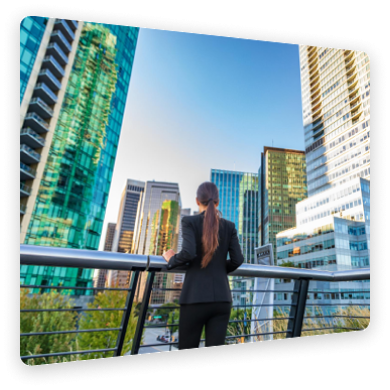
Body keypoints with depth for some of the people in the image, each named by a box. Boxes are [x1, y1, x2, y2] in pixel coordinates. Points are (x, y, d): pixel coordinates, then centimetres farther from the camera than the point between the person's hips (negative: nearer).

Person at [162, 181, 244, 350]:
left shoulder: (189, 221, -4)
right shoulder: (229, 226, 6)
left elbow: (188, 253, -17)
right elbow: (237, 259, 3)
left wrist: (171, 260, 2)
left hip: (195, 297, -3)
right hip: (222, 298, 3)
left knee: (187, 347, 12)